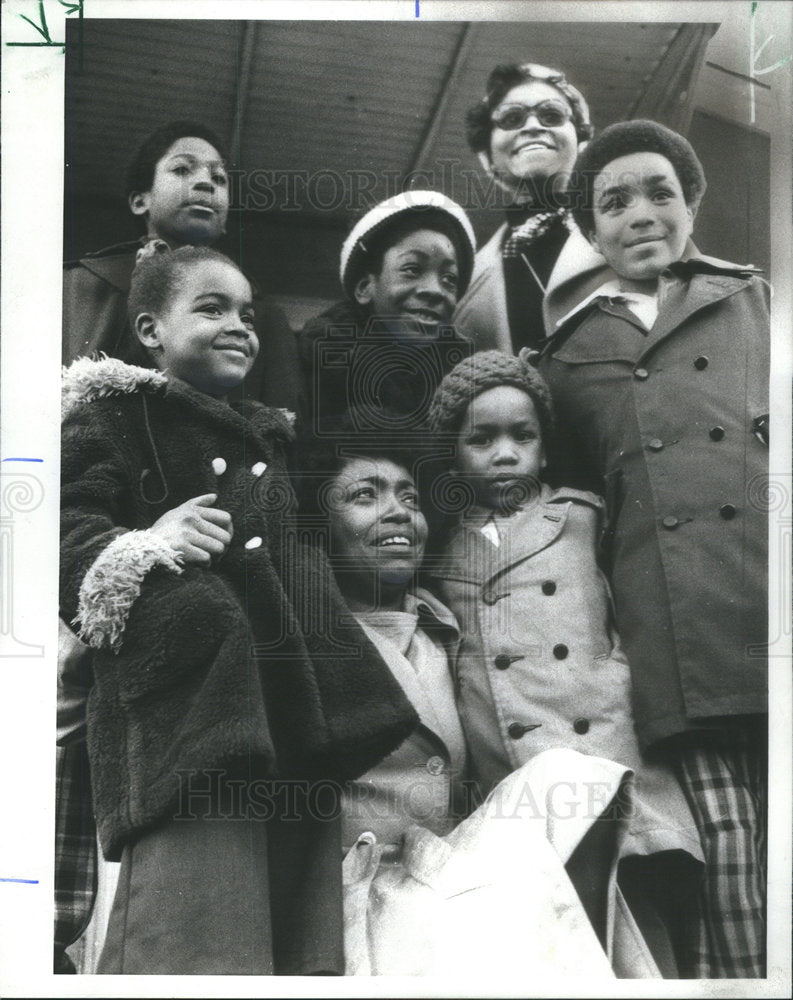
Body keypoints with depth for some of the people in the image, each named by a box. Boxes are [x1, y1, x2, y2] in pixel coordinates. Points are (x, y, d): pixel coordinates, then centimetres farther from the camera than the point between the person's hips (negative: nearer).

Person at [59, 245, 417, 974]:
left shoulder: (269, 435, 25)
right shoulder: (116, 416, 3)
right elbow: (70, 524, -8)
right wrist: (146, 544, -25)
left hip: (294, 702, 8)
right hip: (193, 690, -7)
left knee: (302, 931, 10)